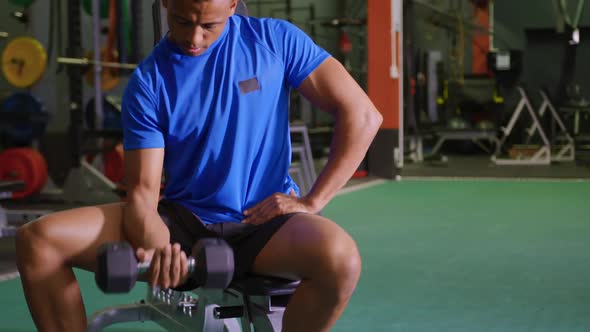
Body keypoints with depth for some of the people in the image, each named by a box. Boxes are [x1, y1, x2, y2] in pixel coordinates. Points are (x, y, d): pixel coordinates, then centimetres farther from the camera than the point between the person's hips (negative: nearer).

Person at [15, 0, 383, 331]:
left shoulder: (275, 40, -3)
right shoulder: (147, 83, -2)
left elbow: (361, 114, -4)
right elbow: (143, 191, -8)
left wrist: (310, 202, -11)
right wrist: (156, 244, -30)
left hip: (262, 222, -1)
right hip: (182, 221, 2)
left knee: (341, 259, -37)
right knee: (39, 240, -16)